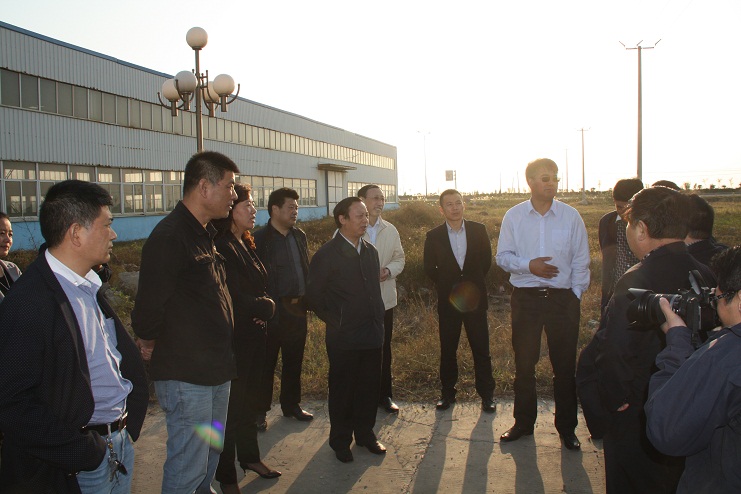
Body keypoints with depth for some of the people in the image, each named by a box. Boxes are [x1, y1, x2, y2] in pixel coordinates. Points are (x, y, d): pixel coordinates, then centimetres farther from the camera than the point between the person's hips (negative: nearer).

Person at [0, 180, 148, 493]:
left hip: (120, 440, 7)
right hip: (81, 465, -7)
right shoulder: (26, 303, -20)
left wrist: (130, 419, 5)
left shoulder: (89, 286, 7)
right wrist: (84, 454, -19)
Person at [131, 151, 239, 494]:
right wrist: (151, 345, -4)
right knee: (188, 465, 2)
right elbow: (149, 306, -22)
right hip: (186, 375, -9)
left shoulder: (205, 234, 11)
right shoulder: (169, 237, -21)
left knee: (211, 453, 23)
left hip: (215, 368, 9)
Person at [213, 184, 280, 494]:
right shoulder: (222, 247, -19)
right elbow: (236, 299, -22)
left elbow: (260, 286, 11)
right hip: (233, 339, -8)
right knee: (231, 405, 4)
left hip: (253, 335, 8)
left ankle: (250, 456, 38)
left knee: (249, 398, 20)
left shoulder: (245, 244, 9)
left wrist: (263, 307, -8)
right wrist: (266, 307, -9)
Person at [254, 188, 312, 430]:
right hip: (273, 313, -6)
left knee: (294, 361, 17)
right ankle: (259, 411, 20)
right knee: (266, 363, 6)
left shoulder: (299, 236, 9)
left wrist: (307, 298, 7)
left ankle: (291, 404, 32)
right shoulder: (260, 239, -12)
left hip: (297, 310, 6)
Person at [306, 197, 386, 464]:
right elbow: (314, 295, -8)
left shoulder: (370, 251, 10)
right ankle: (340, 441, 24)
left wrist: (377, 319, 11)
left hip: (372, 334, 5)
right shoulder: (326, 254, -10)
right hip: (344, 338, -5)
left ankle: (365, 433, 31)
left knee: (369, 387, 13)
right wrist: (335, 321, -6)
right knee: (342, 390, 8)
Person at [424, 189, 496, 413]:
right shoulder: (433, 236, 1)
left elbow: (486, 260, 10)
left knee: (481, 348, 3)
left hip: (475, 298, 0)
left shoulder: (478, 230, 2)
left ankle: (487, 394, 15)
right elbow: (429, 268, 8)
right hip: (448, 300, 0)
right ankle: (447, 392, 21)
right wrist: (448, 287, 4)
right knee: (447, 349, 8)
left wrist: (473, 283, 6)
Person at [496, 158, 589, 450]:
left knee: (565, 365, 7)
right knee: (524, 363, 9)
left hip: (563, 298, 0)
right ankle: (523, 422, 26)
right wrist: (528, 265, -14)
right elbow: (503, 256, 2)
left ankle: (566, 426, 23)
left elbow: (581, 261, 4)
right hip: (525, 297, 0)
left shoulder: (571, 216, 1)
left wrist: (576, 295, -3)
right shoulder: (513, 217, 2)